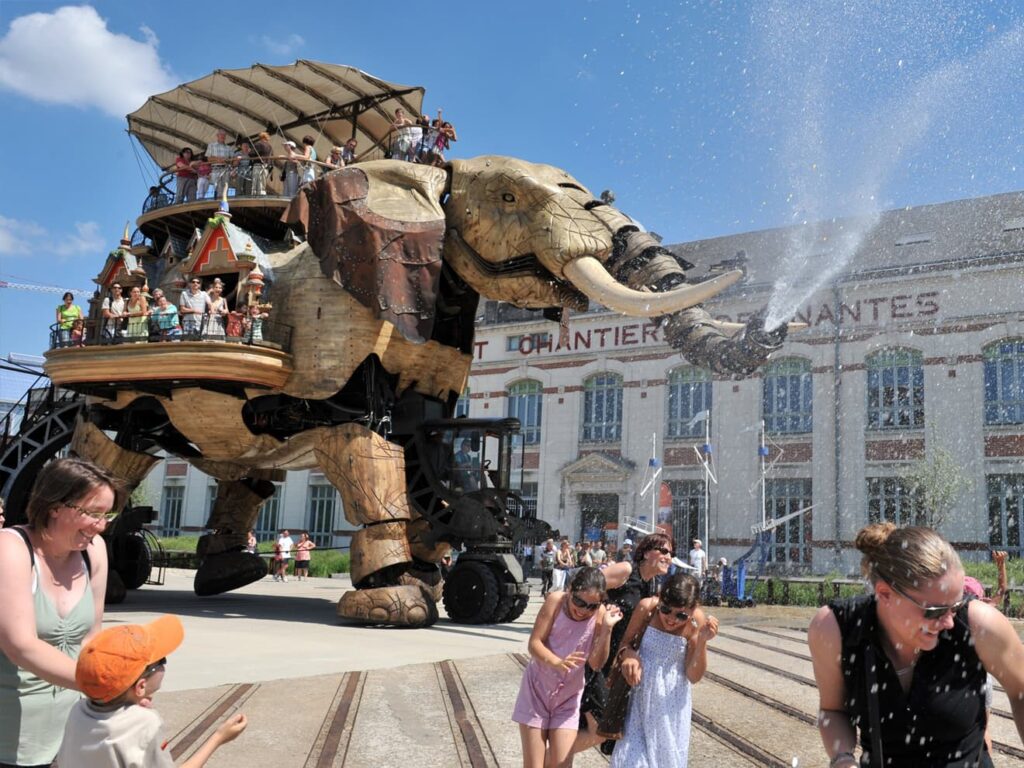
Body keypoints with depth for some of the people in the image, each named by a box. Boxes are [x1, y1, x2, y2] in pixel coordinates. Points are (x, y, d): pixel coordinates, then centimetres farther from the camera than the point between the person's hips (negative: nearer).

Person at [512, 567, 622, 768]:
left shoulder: (600, 613, -12)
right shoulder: (556, 600, -17)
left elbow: (596, 664, -15)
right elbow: (534, 643, -18)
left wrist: (607, 628, -26)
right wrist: (557, 662, -36)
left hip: (568, 696, 2)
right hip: (537, 688, -2)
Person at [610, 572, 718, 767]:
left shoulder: (698, 622, -16)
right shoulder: (647, 607, -17)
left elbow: (694, 677, -12)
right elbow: (626, 642, -3)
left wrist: (702, 641, -26)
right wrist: (628, 654, -25)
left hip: (671, 702, 0)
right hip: (641, 694, 0)